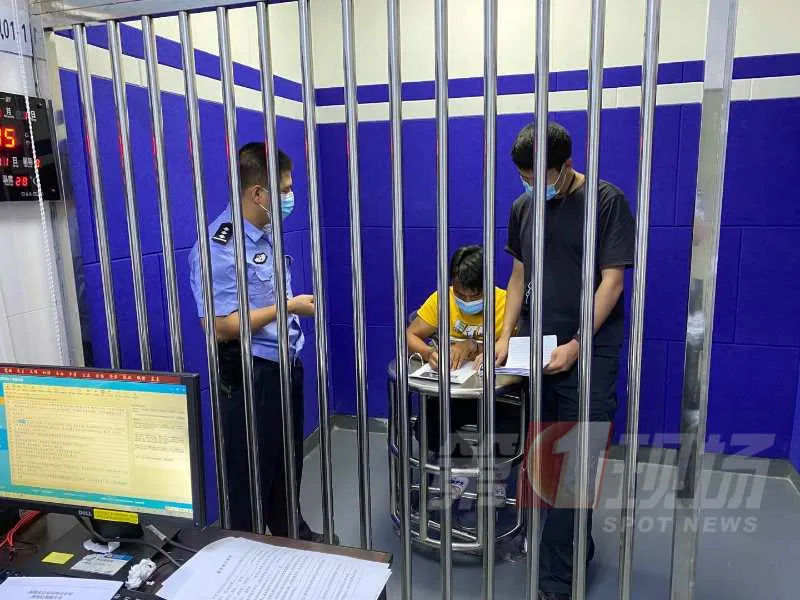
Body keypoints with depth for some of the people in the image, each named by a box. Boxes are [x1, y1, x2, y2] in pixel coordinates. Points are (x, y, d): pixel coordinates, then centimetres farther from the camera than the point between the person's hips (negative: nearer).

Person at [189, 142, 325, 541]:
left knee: (288, 460, 24)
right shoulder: (219, 246, -21)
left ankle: (290, 532, 46)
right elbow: (222, 327, -24)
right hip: (250, 374, -9)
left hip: (285, 365, 9)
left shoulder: (268, 234, 6)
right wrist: (289, 307, -21)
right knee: (251, 470, 10)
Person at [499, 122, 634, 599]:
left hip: (587, 352, -5)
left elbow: (612, 281, -9)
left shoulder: (607, 201, -6)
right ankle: (578, 548, 32)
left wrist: (577, 344, -16)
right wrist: (506, 335, 3)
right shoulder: (524, 207, 9)